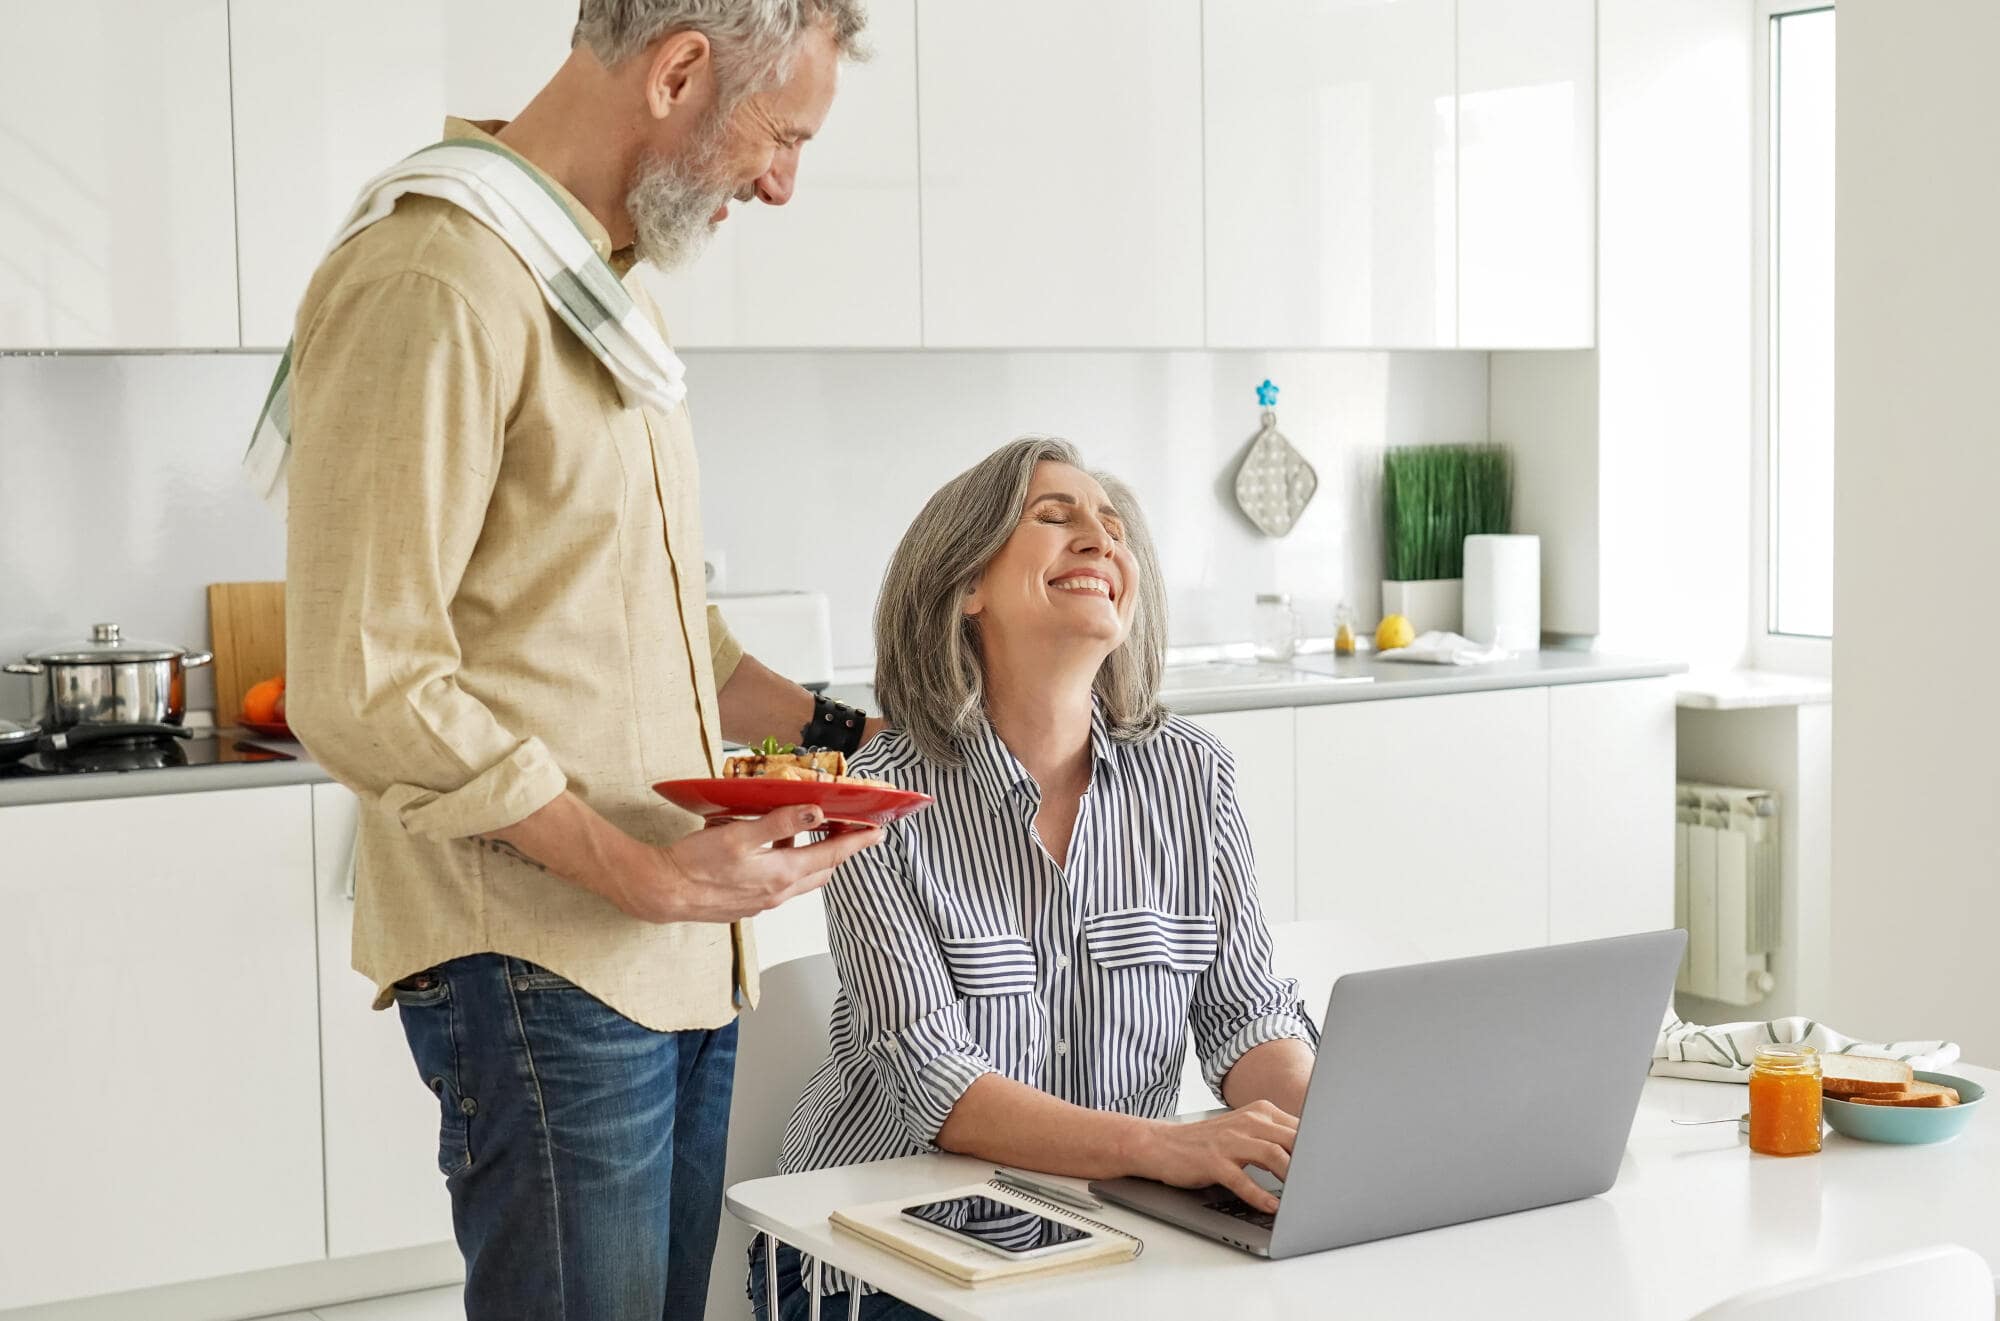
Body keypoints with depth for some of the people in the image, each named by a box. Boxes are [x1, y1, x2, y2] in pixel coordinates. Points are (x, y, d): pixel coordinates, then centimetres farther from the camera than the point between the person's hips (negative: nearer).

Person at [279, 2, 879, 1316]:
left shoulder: (602, 290, 17)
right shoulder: (433, 286, -14)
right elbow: (364, 688, -19)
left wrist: (831, 726, 14)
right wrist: (651, 877, -18)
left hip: (683, 955, 9)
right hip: (545, 962, -9)